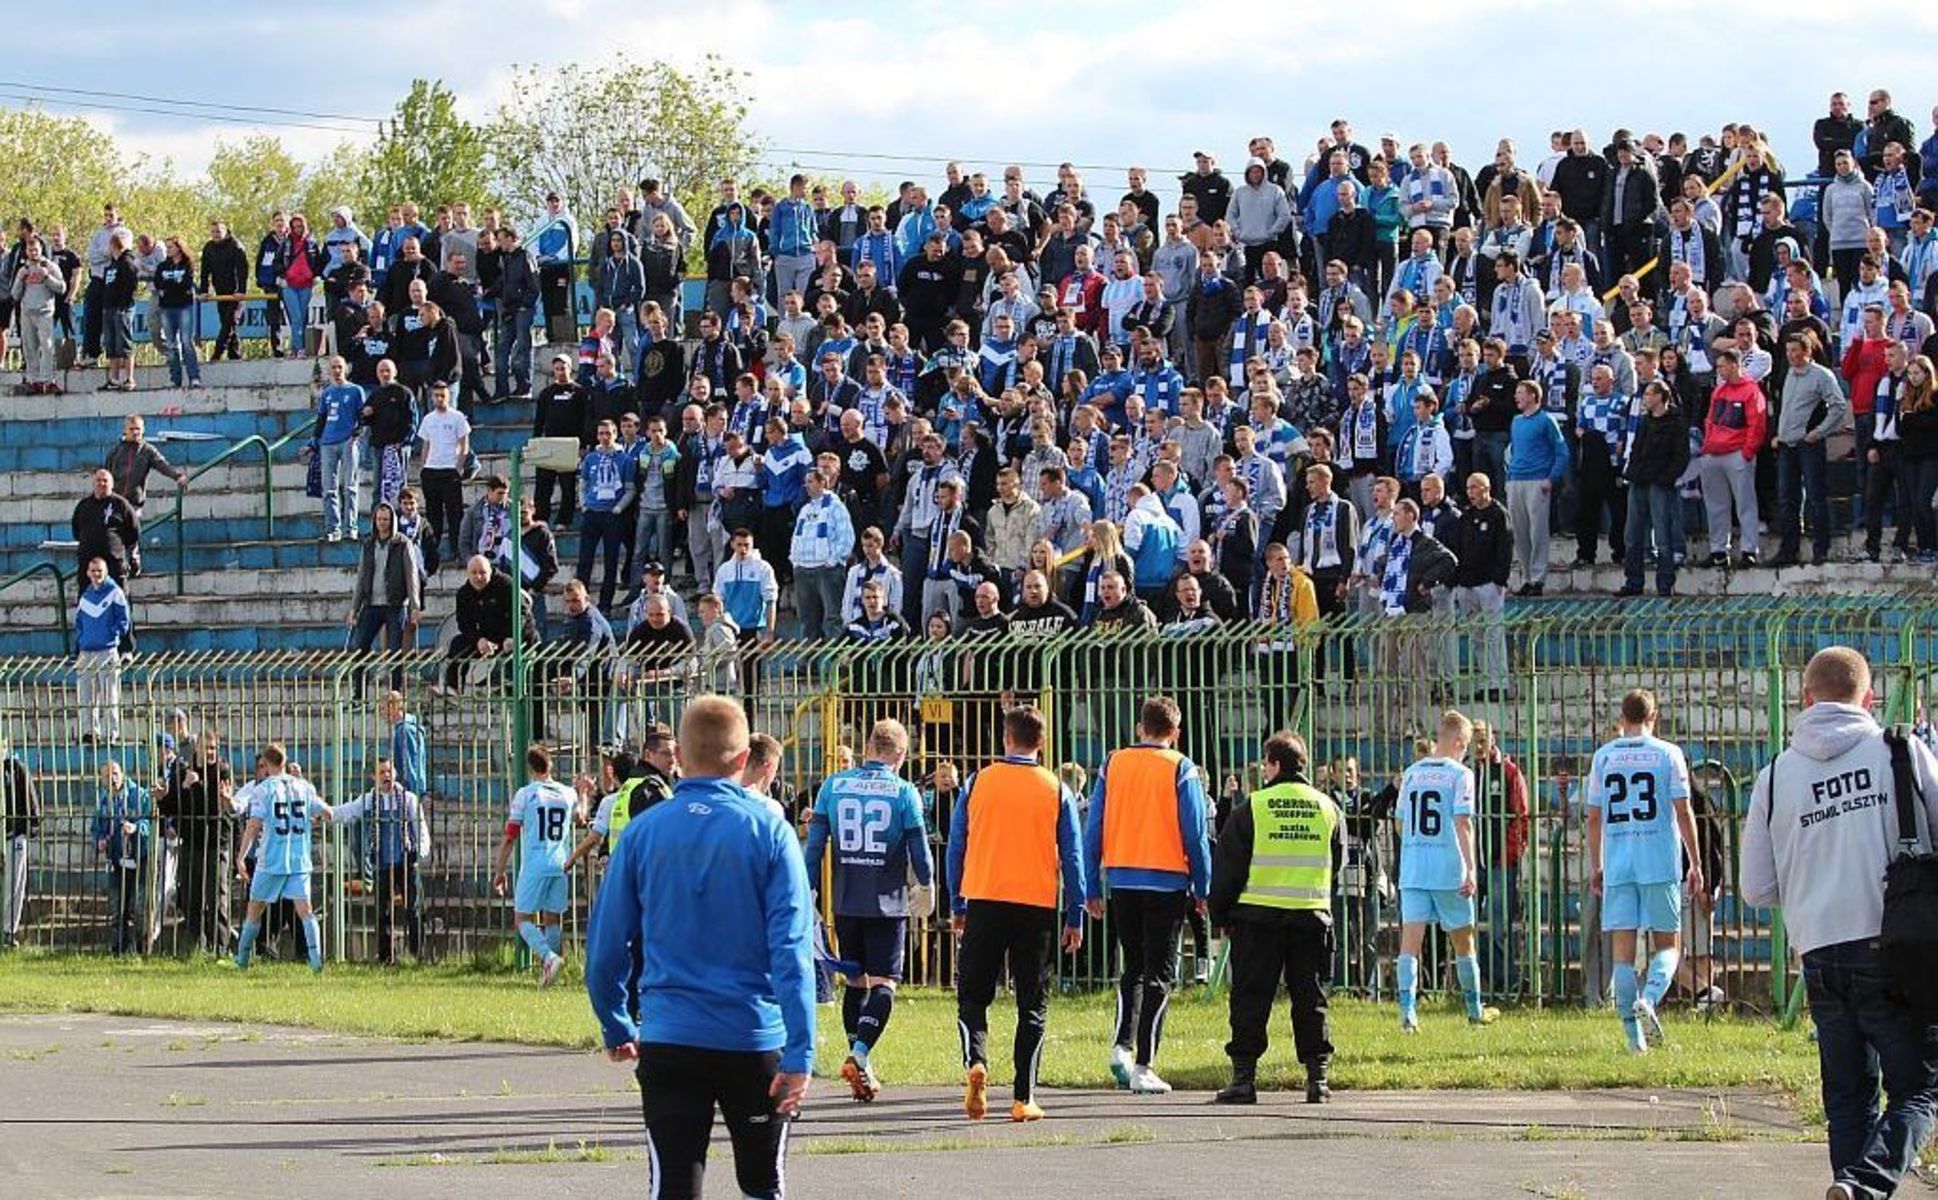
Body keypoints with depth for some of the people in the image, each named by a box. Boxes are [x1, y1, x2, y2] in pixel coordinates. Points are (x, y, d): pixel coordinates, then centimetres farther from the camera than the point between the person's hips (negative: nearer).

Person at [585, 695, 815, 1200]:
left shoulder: (644, 831, 0)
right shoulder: (768, 829, -5)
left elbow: (605, 946, 4)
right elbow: (792, 949, -11)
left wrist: (617, 1029, 18)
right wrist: (800, 1052, -11)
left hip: (668, 1043, 1)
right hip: (755, 1041, -1)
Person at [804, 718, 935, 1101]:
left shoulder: (832, 786, 3)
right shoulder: (904, 792, -4)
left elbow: (814, 844, 1)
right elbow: (919, 847, -1)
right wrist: (926, 887, 17)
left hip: (845, 901, 3)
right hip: (888, 903, -3)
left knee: (855, 981, 16)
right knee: (883, 982, -2)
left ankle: (859, 1061, 16)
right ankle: (859, 1053, -21)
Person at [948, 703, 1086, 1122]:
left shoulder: (977, 783, 2)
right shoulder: (1056, 791, 1)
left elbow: (956, 848, 6)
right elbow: (1072, 857, 2)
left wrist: (957, 907, 16)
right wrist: (1075, 918, 8)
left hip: (984, 902, 0)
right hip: (1037, 906, 0)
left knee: (973, 995, 9)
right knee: (1032, 1004, 6)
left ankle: (975, 1060, -18)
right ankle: (1024, 1098, 2)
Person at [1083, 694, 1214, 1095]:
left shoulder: (1113, 765, 5)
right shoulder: (1180, 769, -4)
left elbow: (1093, 831, 5)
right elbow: (1196, 833, -6)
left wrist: (1092, 889, 10)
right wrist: (1202, 889, 2)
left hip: (1120, 879, 3)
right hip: (1167, 881, -3)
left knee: (1133, 968, 19)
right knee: (1158, 975, 2)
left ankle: (1122, 1044, 0)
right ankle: (1143, 1065, -3)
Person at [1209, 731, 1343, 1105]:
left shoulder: (1251, 809, -4)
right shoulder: (1328, 808, 6)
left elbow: (1228, 868, -1)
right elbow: (1337, 862, 18)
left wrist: (1221, 916, 8)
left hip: (1258, 915, -3)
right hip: (1313, 916, 3)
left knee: (1251, 999, 2)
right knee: (1310, 999, 8)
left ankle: (1244, 1077, -1)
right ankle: (1317, 1077, 4)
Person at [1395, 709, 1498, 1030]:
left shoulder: (1412, 773, 10)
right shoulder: (1459, 774, -5)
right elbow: (1463, 823, -13)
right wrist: (1470, 868, -15)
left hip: (1412, 870, 3)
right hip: (1449, 869, -3)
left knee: (1410, 940, -4)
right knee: (1463, 940, 13)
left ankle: (1407, 1010, -20)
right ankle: (1475, 1010, 26)